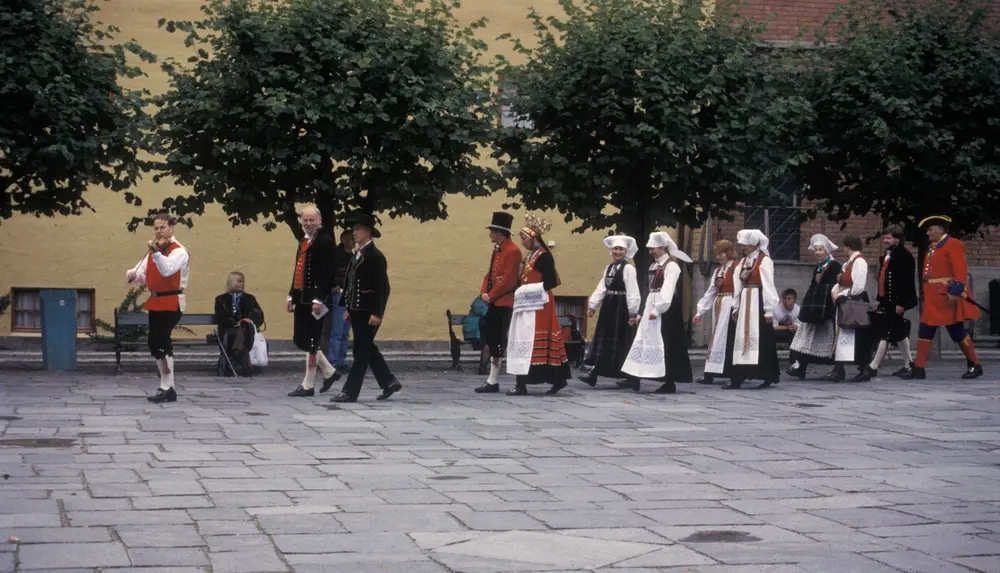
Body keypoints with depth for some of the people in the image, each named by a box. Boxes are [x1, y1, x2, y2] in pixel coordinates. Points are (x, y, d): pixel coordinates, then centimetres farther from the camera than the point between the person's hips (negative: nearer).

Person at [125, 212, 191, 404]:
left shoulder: (179, 251, -13)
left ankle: (167, 388, -10)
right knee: (155, 343, 11)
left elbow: (167, 270, -31)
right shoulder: (155, 249, 13)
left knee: (161, 341, -15)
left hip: (171, 302, -9)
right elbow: (144, 273, 7)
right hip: (155, 302, 9)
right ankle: (167, 387, 21)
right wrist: (133, 273, -15)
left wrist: (156, 253, -46)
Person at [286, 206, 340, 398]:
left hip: (315, 300, -9)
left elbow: (329, 273, -16)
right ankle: (329, 372, 25)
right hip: (301, 299, 9)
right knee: (299, 340, 11)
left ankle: (307, 385, 4)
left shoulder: (326, 241, -10)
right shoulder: (303, 241, 17)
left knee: (310, 342, -4)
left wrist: (319, 299, -21)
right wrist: (291, 295, 16)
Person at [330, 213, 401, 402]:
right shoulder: (358, 255, 14)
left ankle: (350, 392, -3)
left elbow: (382, 287, -17)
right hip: (357, 311, 9)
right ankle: (389, 383, 24)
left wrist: (377, 314, -21)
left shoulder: (376, 256, -13)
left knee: (362, 351, -5)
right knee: (368, 350, 14)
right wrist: (349, 309, 17)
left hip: (368, 313, -9)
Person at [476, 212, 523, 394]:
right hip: (494, 303, 10)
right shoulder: (496, 250, 17)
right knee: (492, 340, 10)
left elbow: (508, 279, -19)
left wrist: (492, 295, -15)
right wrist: (483, 292, 2)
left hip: (504, 303, -10)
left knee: (500, 341, -6)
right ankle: (493, 381, 14)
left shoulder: (512, 251, -13)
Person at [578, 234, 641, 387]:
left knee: (619, 342, -2)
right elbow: (601, 288, 11)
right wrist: (592, 306, 4)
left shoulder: (628, 269, -11)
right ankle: (593, 374, 5)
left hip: (621, 309, -7)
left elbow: (633, 292, -16)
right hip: (608, 307, 7)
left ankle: (629, 376, 9)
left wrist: (633, 313, -20)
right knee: (603, 340, 5)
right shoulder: (609, 268, 13)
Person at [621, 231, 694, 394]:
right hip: (651, 307, 9)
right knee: (643, 340, 5)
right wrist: (648, 309, 8)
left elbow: (667, 291, -18)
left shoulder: (671, 266, -10)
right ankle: (635, 379, 6)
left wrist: (657, 310, -22)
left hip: (665, 310, -9)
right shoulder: (655, 265, 14)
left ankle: (670, 383, 1)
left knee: (665, 344, -5)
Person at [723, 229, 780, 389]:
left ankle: (768, 376, 3)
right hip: (744, 304, 7)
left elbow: (768, 285, -11)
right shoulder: (743, 261, 14)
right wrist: (736, 307, 10)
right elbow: (738, 285, 14)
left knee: (761, 339, -4)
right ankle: (737, 377, 4)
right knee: (741, 338, 4)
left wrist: (769, 310, -14)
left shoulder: (764, 260, -8)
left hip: (758, 303, -7)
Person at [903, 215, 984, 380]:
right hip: (933, 299, 8)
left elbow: (960, 270, -17)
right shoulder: (933, 248, 16)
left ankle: (975, 365, 12)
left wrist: (955, 292, -23)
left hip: (947, 298, -8)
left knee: (957, 332, -1)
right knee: (925, 331, 2)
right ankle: (919, 368, 3)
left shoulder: (953, 245, -10)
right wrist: (927, 296, 18)